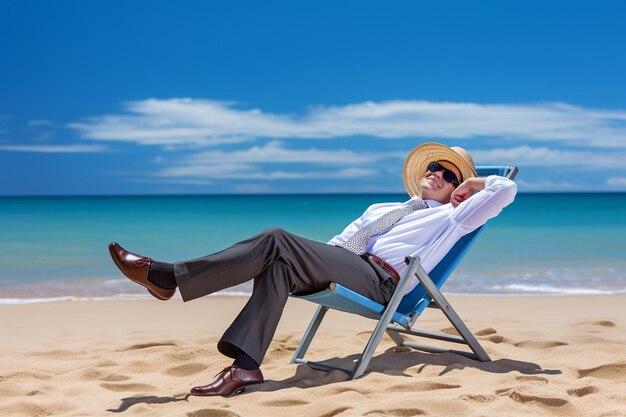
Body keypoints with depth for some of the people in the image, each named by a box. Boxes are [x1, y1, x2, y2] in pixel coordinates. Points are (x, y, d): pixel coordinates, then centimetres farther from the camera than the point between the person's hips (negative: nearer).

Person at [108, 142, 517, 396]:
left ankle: (168, 276, -28)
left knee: (278, 240, -24)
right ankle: (245, 364, -37)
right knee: (279, 265, -27)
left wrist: (471, 182, 26)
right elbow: (342, 239, 30)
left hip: (378, 280, -6)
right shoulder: (382, 209, 37)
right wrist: (315, 262, 12)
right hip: (345, 268, 7)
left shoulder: (451, 217, 19)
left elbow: (507, 189, 11)